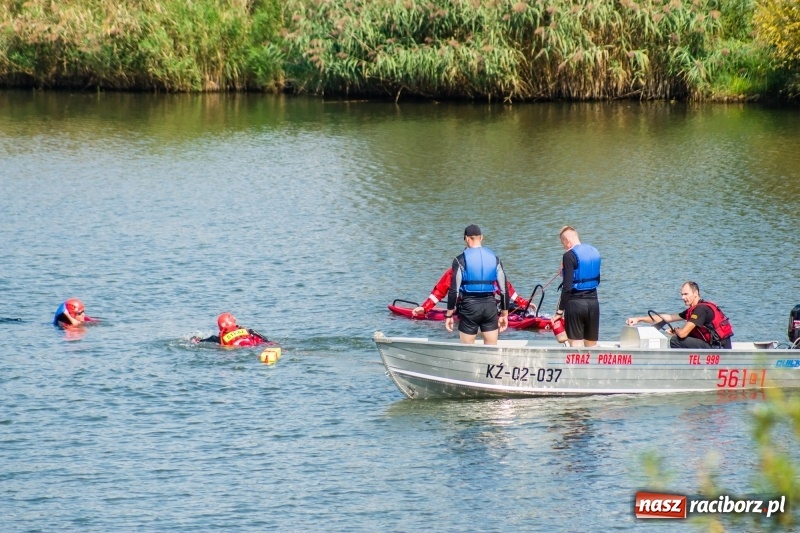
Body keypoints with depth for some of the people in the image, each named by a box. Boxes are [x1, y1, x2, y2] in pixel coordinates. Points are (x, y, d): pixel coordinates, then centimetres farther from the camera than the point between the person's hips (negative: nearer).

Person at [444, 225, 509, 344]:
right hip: (490, 306, 3)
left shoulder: (460, 260, -6)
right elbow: (504, 289, 6)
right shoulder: (494, 259, 5)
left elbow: (454, 290, -8)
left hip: (469, 306, -3)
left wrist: (449, 315, -1)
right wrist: (504, 314, 15)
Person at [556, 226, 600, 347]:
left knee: (576, 343, -4)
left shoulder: (569, 256, -11)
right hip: (593, 302, 6)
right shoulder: (594, 252, 10)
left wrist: (560, 310, -13)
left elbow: (567, 286, -16)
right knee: (591, 344, 12)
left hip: (575, 303, -6)